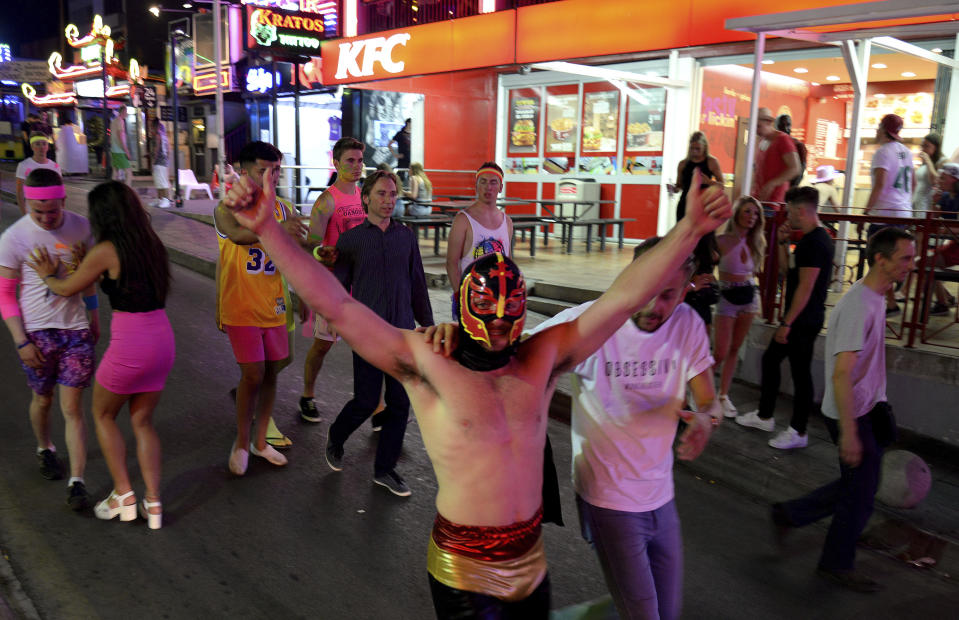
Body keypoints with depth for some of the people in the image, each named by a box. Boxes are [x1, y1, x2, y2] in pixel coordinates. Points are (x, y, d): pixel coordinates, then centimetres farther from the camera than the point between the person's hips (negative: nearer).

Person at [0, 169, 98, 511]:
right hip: (36, 331, -1)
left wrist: (93, 316, 15)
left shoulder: (81, 227, -4)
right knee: (43, 399, 17)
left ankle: (77, 481, 5)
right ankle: (44, 449, 46)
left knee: (72, 407, 0)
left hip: (76, 330, 1)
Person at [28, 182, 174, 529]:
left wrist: (47, 275, 25)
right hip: (162, 340, 6)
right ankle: (153, 503, 15)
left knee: (103, 415, 19)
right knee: (142, 422, 18)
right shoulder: (152, 245, 7)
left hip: (129, 344, -6)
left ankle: (123, 495, 18)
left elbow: (67, 289, 5)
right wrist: (85, 265, 24)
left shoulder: (106, 251, -11)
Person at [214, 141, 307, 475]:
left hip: (274, 307, 5)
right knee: (252, 374, -5)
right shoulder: (228, 208, -10)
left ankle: (260, 440, 28)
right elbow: (237, 234, -34)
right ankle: (241, 443, 18)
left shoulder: (282, 210, 5)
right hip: (241, 308, -5)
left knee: (271, 372, 11)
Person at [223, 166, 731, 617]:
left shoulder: (541, 359, -4)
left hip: (531, 559, 4)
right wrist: (267, 229, -28)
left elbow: (623, 298, -8)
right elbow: (335, 306, -20)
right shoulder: (425, 362, -14)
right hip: (464, 571, -4)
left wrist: (690, 229, -14)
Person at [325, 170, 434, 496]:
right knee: (366, 402, -1)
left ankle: (385, 469, 20)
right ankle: (336, 437, 31)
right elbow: (339, 286, 4)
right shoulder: (350, 240, 0)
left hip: (403, 334, 3)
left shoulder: (406, 236, 8)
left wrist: (427, 323, 11)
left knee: (399, 403, 5)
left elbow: (417, 284, 13)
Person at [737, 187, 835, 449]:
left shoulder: (815, 242, -19)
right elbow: (787, 272, 18)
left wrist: (787, 323, -21)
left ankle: (798, 432, 11)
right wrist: (783, 243, 7)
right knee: (770, 358, 18)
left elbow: (805, 287, -23)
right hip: (798, 318, 11)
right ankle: (764, 416, 30)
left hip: (804, 321, -11)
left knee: (800, 372, -1)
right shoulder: (812, 238, 12)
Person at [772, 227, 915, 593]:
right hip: (851, 415, -10)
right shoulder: (858, 306, -24)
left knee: (858, 485, 18)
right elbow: (841, 374, -27)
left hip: (866, 409, 10)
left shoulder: (874, 298, 7)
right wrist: (848, 432, -26)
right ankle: (836, 564, 23)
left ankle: (789, 514, 31)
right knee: (860, 492, 4)